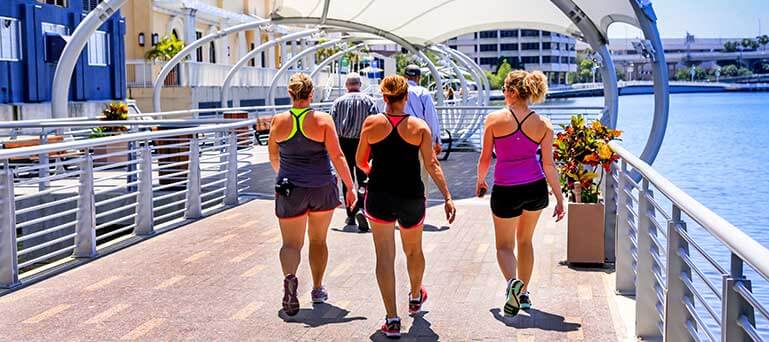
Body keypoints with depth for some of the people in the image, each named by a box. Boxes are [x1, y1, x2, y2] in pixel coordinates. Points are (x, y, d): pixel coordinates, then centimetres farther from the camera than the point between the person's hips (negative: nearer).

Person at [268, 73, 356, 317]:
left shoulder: (279, 121, -4)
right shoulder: (323, 120, -9)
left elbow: (273, 157, 10)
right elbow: (337, 156, -13)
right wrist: (350, 187, -8)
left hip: (290, 190, 0)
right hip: (323, 188, 0)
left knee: (291, 243, 6)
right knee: (318, 240, 20)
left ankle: (289, 276, -24)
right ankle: (317, 289, 28)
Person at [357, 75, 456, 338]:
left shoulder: (371, 123, -4)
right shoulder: (419, 126, -4)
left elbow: (361, 162, 4)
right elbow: (432, 165, -8)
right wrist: (447, 197, -7)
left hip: (378, 195, -1)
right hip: (411, 196, 1)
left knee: (385, 257, 2)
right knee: (414, 250, 24)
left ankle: (392, 319, -4)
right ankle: (415, 297, 48)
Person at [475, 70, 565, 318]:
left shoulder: (494, 119, -9)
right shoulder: (543, 125, -4)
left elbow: (485, 159, -3)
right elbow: (549, 165, -3)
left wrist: (480, 181, 17)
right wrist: (560, 199, 4)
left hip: (505, 191, -3)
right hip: (536, 188, 3)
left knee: (504, 245, 12)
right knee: (525, 241, 24)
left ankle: (512, 282, -19)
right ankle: (524, 294, 30)